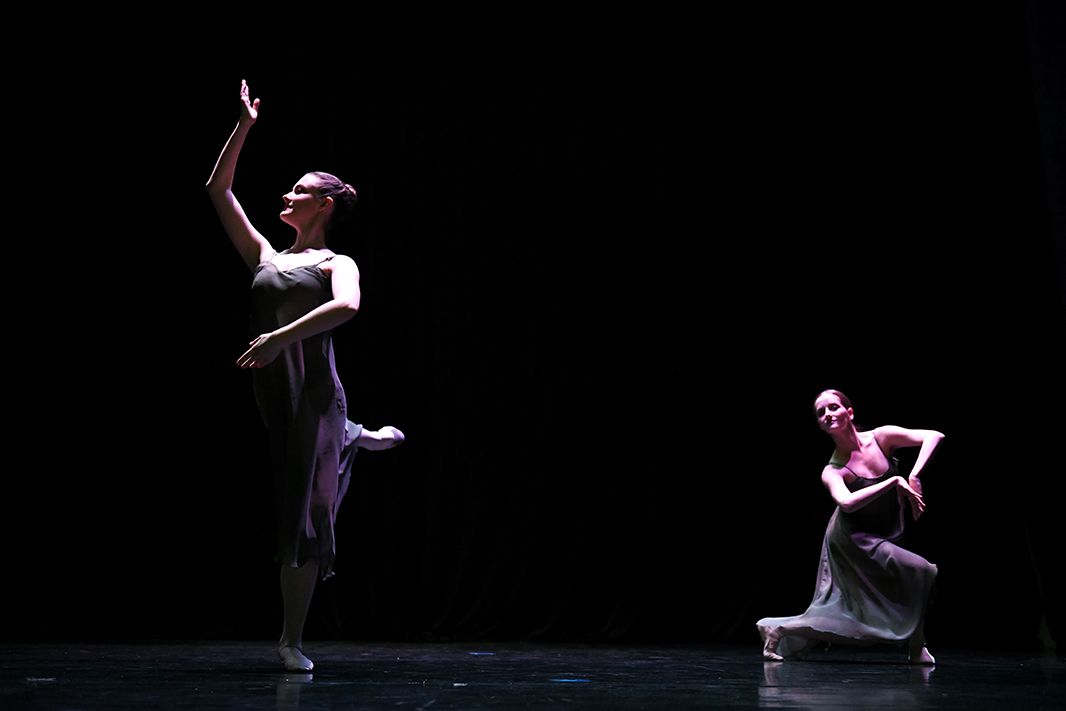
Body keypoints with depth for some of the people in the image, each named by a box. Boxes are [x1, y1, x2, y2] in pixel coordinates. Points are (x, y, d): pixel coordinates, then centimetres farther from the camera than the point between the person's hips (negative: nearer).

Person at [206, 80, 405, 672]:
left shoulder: (337, 263, 2)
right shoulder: (267, 255, 17)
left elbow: (347, 306, -22)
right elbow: (219, 189, 18)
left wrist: (283, 336, -30)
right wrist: (245, 126, 14)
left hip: (313, 387, -5)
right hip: (272, 387, 6)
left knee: (304, 508, -1)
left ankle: (293, 641, 6)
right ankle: (362, 437, 48)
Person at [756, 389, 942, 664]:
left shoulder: (881, 437, -9)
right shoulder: (833, 471, -17)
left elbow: (934, 436, -14)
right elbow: (846, 502, -37)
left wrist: (913, 477, -26)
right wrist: (894, 481, -36)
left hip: (884, 539, 5)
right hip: (853, 540, -5)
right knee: (921, 571, -20)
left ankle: (777, 629, 23)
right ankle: (916, 646, -2)